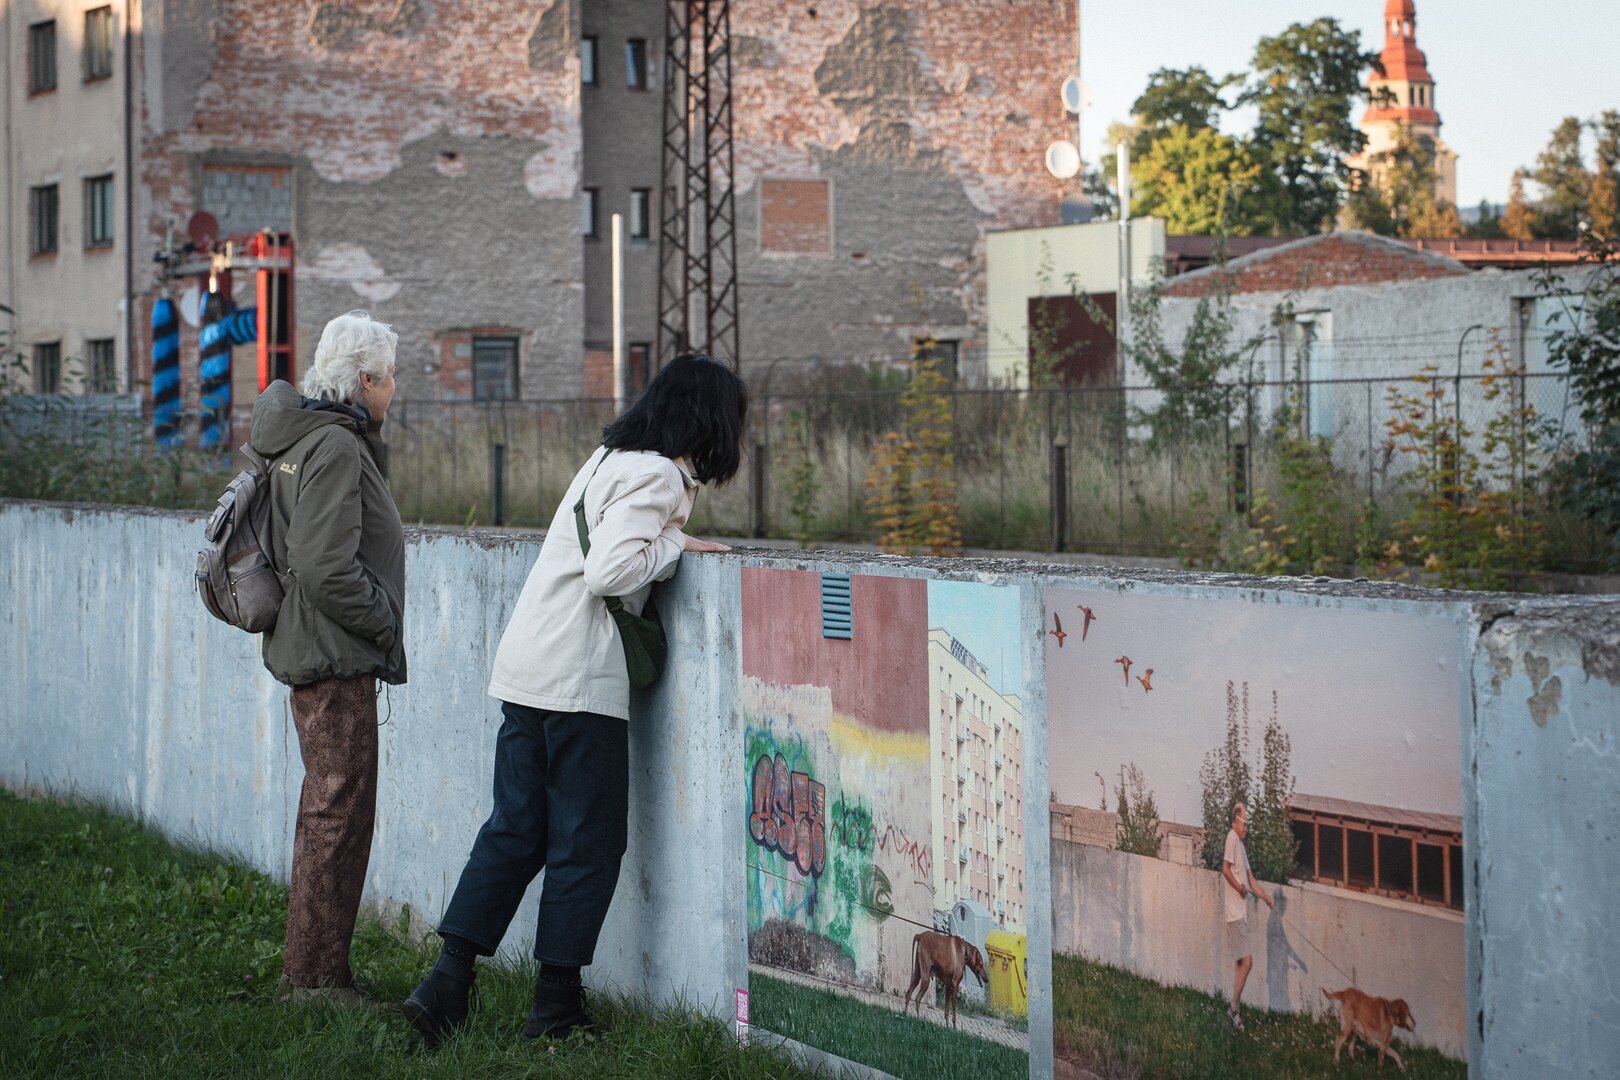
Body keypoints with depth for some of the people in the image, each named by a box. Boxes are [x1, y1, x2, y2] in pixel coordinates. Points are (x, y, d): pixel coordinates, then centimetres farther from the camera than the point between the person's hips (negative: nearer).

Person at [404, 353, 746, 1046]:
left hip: (525, 670, 9)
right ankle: (556, 1006, 7)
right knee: (588, 839, 2)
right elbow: (610, 573, -21)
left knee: (514, 829, 11)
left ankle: (447, 983, 7)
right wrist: (675, 544, -8)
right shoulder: (656, 475, -11)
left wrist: (673, 543, 10)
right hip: (579, 678, -9)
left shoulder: (610, 458, 18)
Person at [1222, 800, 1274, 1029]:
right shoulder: (1231, 838, -10)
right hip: (1235, 911, -10)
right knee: (1247, 960, -12)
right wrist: (1239, 888, -15)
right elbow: (1225, 869, -21)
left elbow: (1250, 878, 22)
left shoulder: (1241, 844, 19)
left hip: (1241, 912, 10)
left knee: (1241, 961, 11)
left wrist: (1265, 896, 12)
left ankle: (1236, 1007, 15)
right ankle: (1234, 1007, -7)